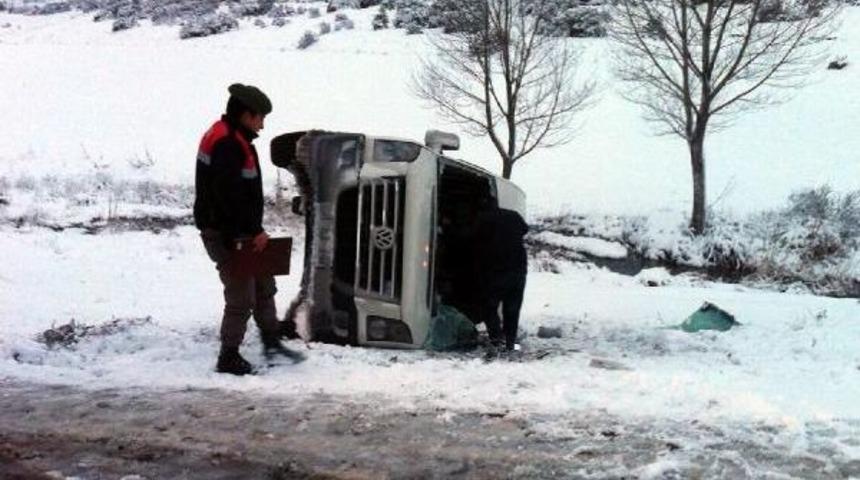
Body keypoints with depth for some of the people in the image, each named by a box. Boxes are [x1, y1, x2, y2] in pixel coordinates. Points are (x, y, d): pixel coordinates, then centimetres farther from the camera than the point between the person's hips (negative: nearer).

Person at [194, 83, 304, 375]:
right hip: (228, 237, -11)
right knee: (242, 299, -2)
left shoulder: (229, 139, 14)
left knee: (264, 286, 21)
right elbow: (230, 198, -27)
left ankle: (271, 342, 33)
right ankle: (229, 358, 10)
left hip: (237, 233, 11)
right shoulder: (228, 144, -20)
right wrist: (254, 231, -20)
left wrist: (254, 230, 13)